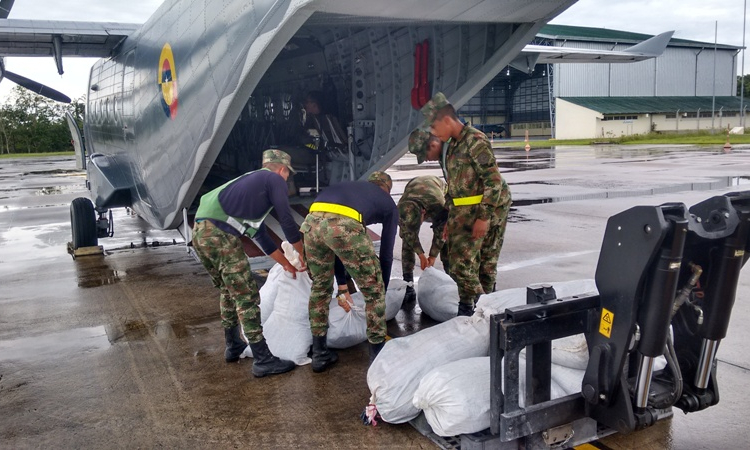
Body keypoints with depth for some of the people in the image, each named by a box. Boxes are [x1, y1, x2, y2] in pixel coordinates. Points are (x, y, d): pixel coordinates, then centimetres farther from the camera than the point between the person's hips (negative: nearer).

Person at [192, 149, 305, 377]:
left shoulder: (253, 180, 32)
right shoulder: (275, 180, 7)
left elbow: (260, 234, 34)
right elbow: (287, 220, 1)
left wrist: (285, 262, 38)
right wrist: (301, 254, 17)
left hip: (201, 232, 9)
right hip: (220, 234, -9)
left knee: (229, 291, 24)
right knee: (247, 296, -4)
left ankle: (233, 347, 36)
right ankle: (263, 360, 2)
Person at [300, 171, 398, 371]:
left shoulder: (349, 186, 40)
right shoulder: (389, 203, 28)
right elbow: (386, 253, 28)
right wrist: (382, 289, 40)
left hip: (312, 221, 5)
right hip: (344, 226, -5)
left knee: (320, 288, 26)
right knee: (374, 291, 16)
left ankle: (320, 354, 33)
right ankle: (378, 354, 25)